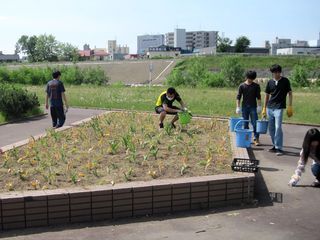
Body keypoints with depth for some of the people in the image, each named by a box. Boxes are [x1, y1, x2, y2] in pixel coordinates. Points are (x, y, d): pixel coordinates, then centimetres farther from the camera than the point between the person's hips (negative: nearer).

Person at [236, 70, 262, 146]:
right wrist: (238, 107, -6)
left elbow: (258, 97, 4)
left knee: (255, 123, -5)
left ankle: (256, 139, -1)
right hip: (244, 107, 1)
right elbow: (238, 97, 0)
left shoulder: (256, 86, 2)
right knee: (245, 124, 7)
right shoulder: (242, 86, 0)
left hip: (253, 107, 0)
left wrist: (259, 106, -4)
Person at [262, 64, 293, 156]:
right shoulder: (270, 82, 7)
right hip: (270, 108, 4)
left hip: (279, 108, -4)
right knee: (271, 128, 8)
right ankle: (275, 145, 22)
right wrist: (264, 109, 11)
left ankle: (279, 148, -6)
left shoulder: (285, 81, -1)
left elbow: (290, 93, 3)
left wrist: (290, 107, -5)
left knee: (278, 128, -12)